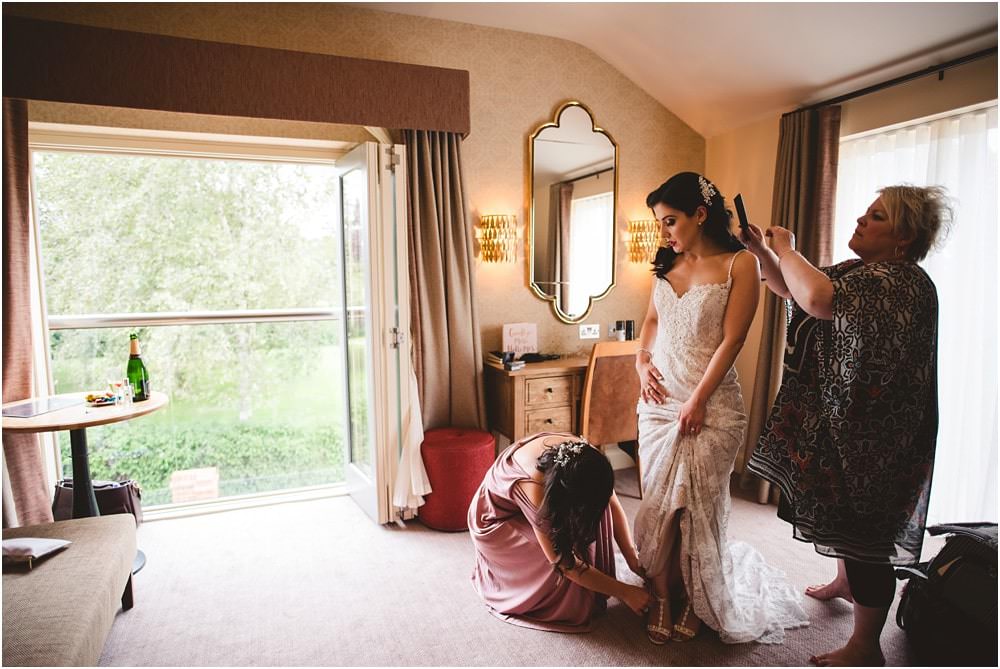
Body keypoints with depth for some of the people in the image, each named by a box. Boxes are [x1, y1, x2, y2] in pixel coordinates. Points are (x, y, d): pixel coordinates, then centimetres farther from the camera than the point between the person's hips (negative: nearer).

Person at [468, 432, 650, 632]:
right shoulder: (534, 487, -42)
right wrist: (624, 592, -26)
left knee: (596, 506, -15)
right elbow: (566, 565, -33)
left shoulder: (584, 458, -27)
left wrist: (632, 558, -14)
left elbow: (613, 505, -10)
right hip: (498, 520, -6)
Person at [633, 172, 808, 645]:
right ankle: (660, 598, 22)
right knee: (657, 502, 7)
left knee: (700, 505, 4)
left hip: (711, 404, -5)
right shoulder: (667, 265, 10)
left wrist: (697, 402, -14)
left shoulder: (740, 264, -7)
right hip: (659, 400, 5)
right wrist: (641, 361, 3)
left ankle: (695, 601, 24)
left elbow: (730, 340, -12)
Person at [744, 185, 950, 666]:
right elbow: (790, 290, 19)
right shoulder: (855, 272, 9)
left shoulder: (904, 283, -22)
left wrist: (787, 250, -23)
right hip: (837, 421, 10)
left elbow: (817, 298, -40)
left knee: (863, 533, 2)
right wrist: (762, 252, 2)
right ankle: (845, 582, 50)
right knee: (840, 513, 26)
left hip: (870, 438, -10)